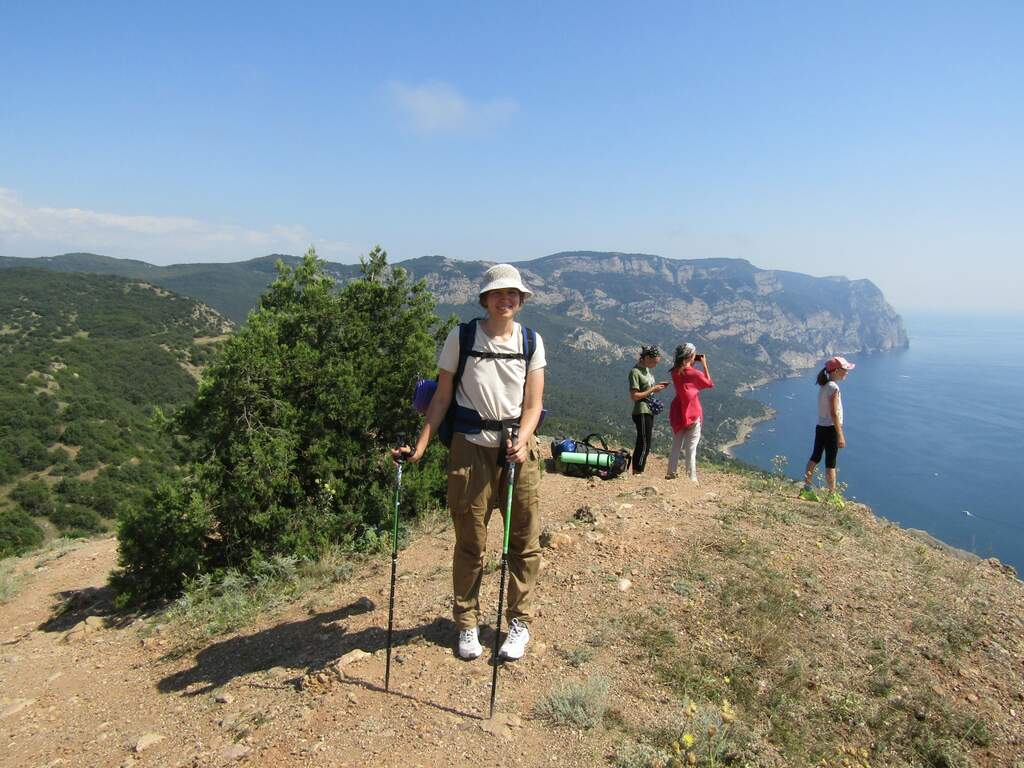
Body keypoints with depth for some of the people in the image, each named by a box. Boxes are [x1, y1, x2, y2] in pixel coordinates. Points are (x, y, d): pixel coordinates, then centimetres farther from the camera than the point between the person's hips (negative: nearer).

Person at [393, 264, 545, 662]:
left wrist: (521, 440, -17)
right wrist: (420, 445, -8)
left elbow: (533, 404, 1)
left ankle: (519, 622, 25)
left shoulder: (531, 341, 3)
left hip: (518, 445, 2)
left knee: (525, 539, 7)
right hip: (471, 446, -2)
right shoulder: (460, 338, -2)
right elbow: (442, 397, 0)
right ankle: (467, 623, 25)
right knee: (470, 541, 6)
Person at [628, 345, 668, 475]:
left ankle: (636, 473, 17)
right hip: (641, 412, -9)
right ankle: (637, 473, -2)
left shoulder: (646, 369, 12)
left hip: (649, 412, 9)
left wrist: (657, 385, 5)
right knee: (644, 445, -8)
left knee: (642, 445, 11)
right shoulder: (635, 372, -16)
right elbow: (634, 396, -19)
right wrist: (653, 389, -17)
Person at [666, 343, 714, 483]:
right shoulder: (694, 373, -15)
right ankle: (692, 477, 5)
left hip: (677, 412, 5)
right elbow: (710, 383, 1)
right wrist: (704, 364, 3)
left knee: (676, 445, 16)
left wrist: (692, 364, 10)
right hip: (692, 413, -5)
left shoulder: (675, 372, 0)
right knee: (691, 448, 2)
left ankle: (671, 473, 19)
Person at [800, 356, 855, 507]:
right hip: (831, 428, -8)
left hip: (820, 427, 8)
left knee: (815, 458, 13)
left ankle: (807, 489, 18)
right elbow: (834, 413, -21)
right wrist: (840, 435, -18)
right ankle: (832, 495, 8)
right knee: (831, 463, 0)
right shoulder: (833, 387, -18)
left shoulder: (823, 386, 8)